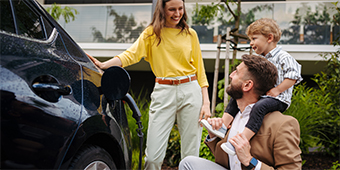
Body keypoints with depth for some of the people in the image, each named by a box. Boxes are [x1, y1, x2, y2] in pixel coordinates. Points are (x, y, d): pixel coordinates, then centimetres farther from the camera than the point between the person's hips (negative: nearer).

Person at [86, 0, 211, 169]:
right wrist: (103, 65, -23)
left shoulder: (190, 34, 10)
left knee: (190, 155, 3)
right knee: (153, 156, -7)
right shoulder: (151, 33, 7)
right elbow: (131, 54, -6)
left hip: (191, 91, 1)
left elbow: (199, 69, 11)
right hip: (163, 92, -1)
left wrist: (206, 102, 3)